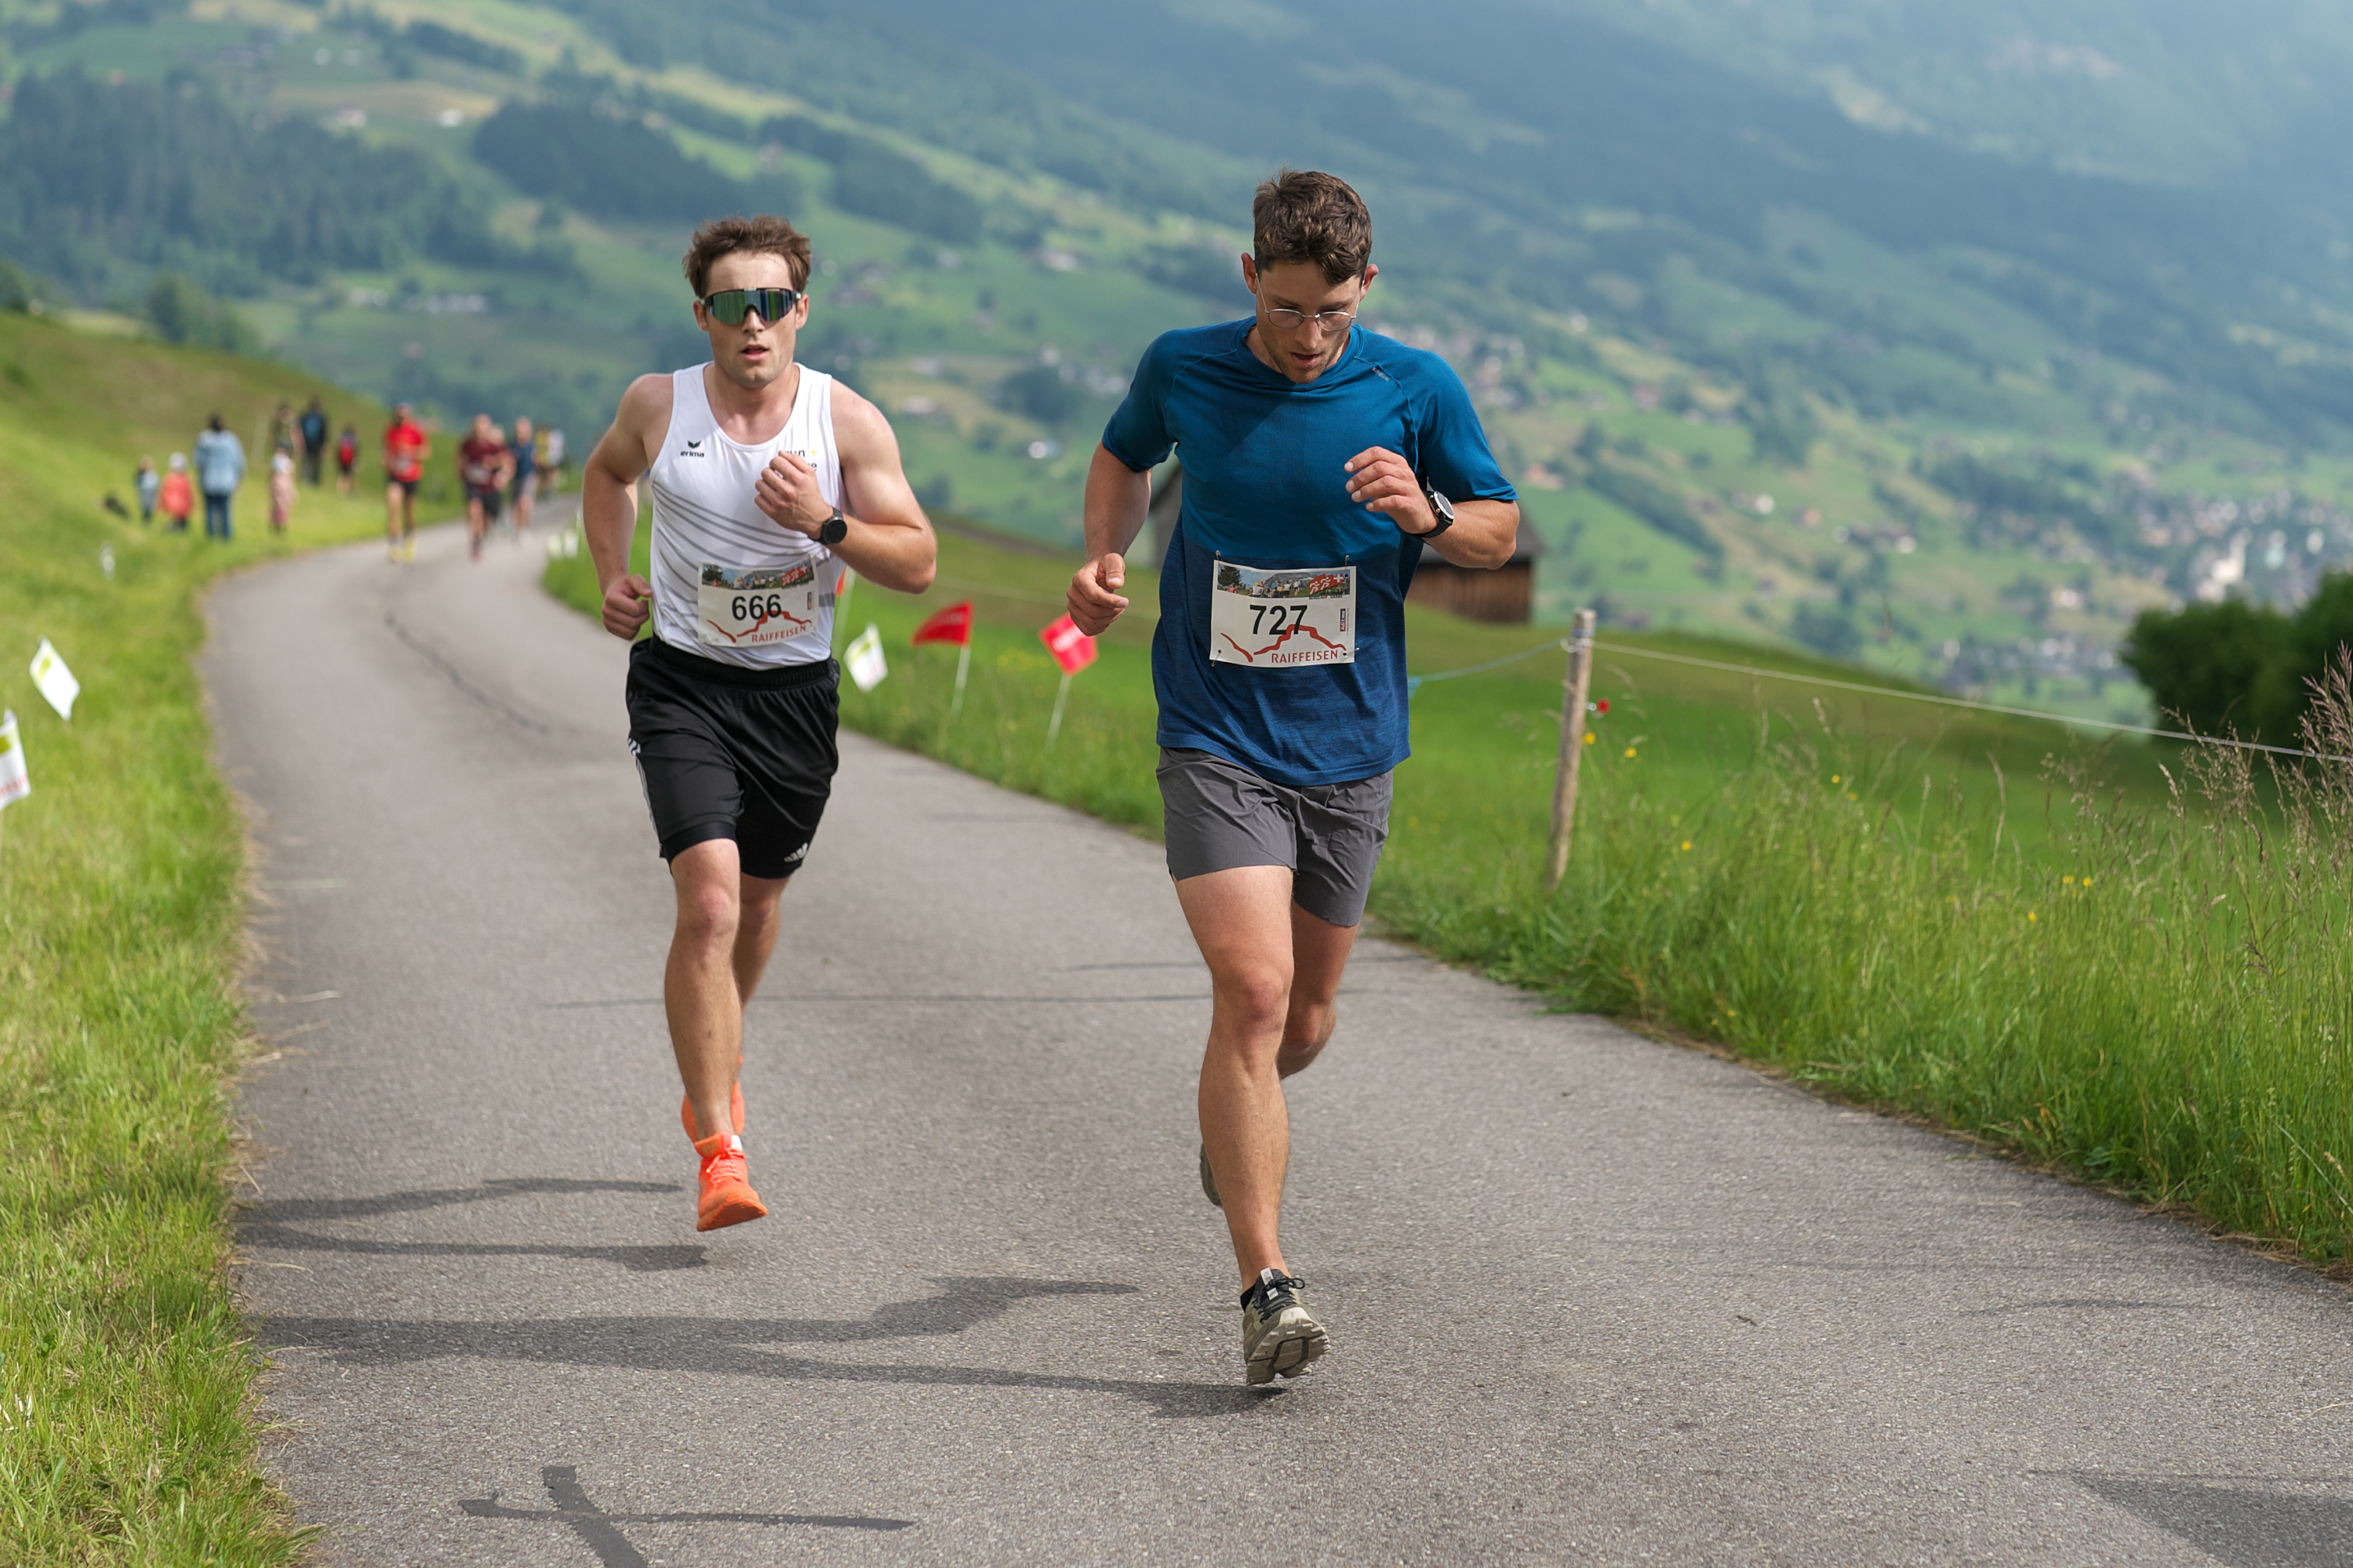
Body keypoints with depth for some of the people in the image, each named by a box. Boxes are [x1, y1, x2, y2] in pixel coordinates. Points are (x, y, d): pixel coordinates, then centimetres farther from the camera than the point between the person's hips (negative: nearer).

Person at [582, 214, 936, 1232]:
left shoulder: (849, 423, -8)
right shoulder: (658, 406, -6)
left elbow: (918, 564, -6)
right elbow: (606, 472, 18)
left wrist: (827, 524, -22)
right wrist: (612, 576, 3)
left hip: (796, 690, 2)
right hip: (683, 684, -2)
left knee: (757, 902, 18)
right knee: (709, 902, -19)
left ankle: (712, 1067, 48)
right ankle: (719, 1151, -18)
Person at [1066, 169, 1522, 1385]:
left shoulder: (1416, 390, -4)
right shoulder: (1183, 368, -3)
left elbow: (1500, 532, 6)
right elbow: (1126, 454, 18)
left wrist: (1428, 518, -16)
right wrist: (1104, 555, 0)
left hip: (1349, 748, 2)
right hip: (1216, 741, -2)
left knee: (1302, 1020, 13)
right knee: (1253, 990, -18)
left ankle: (1235, 1125, 50)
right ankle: (1266, 1290, -17)